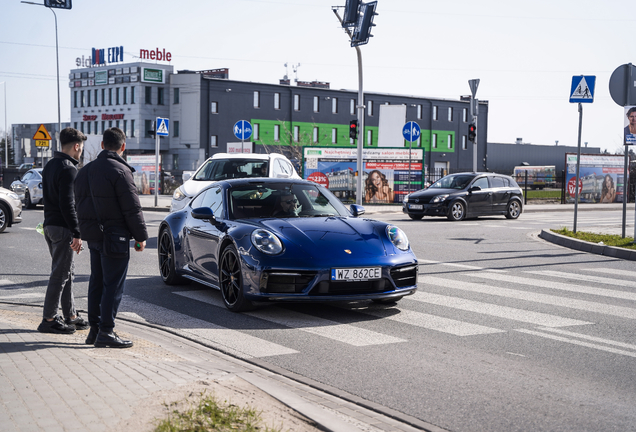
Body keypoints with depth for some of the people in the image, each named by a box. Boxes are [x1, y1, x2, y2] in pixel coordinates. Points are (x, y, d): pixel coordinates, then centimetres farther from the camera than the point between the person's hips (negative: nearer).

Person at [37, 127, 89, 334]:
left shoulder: (50, 166, 14)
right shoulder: (68, 169, -16)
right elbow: (68, 204, -21)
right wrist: (77, 233, -19)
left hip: (49, 224, 10)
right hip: (62, 228, -10)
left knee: (67, 271, 15)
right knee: (60, 274, -3)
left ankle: (71, 315, 21)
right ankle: (49, 319, 1)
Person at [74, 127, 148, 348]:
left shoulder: (85, 171, 13)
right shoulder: (120, 171, -14)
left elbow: (80, 204, 18)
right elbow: (132, 208, -15)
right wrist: (141, 236, -8)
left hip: (92, 234, 8)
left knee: (97, 282, 14)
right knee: (113, 284, -4)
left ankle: (94, 329, 19)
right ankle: (105, 332, -5)